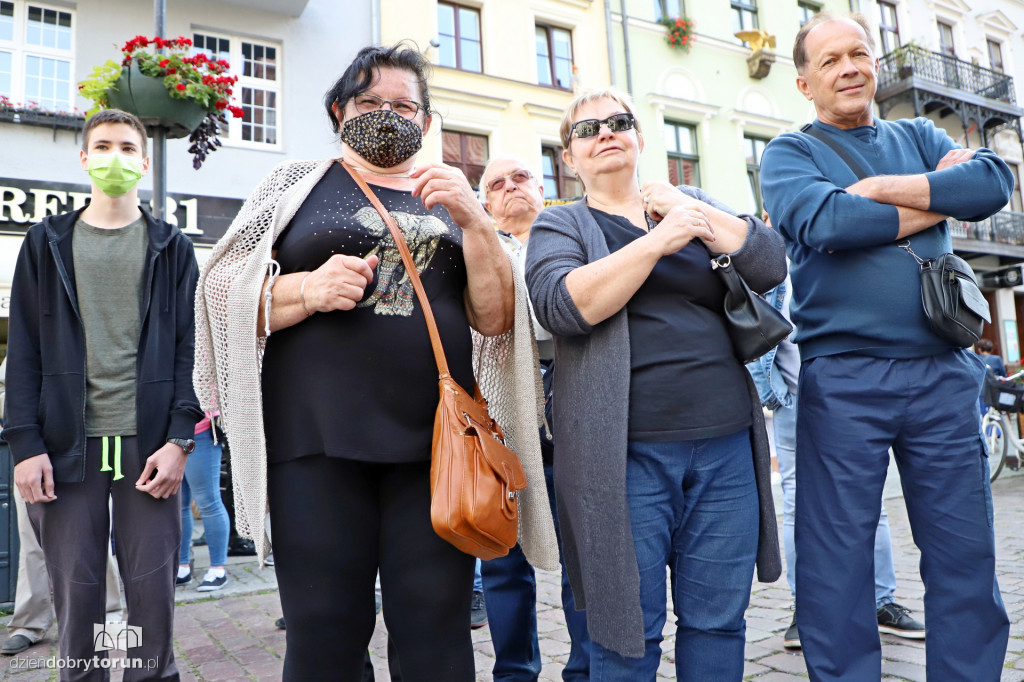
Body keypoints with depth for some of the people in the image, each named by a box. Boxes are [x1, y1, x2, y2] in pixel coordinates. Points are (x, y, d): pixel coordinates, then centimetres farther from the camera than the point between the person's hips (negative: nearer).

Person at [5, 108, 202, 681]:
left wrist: (180, 439, -7)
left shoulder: (171, 247, 9)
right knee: (75, 590, 7)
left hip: (149, 443, -1)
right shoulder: (47, 243, 12)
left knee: (153, 590, 4)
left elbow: (190, 348, 3)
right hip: (69, 444, 1)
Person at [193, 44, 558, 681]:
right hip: (319, 437, -1)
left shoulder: (456, 199, 16)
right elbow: (225, 293, 7)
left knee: (438, 630, 6)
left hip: (435, 438, 2)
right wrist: (310, 289, -11)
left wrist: (474, 221, -7)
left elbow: (496, 319, 7)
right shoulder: (299, 183, 13)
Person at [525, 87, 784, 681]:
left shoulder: (693, 204, 18)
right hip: (625, 453, -3)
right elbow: (562, 305, -13)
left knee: (718, 621, 10)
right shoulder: (560, 225, 7)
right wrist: (660, 239, -15)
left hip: (725, 445, 4)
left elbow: (772, 266, 4)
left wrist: (690, 211, -5)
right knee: (628, 630, 4)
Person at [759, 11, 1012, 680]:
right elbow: (825, 222, -15)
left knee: (966, 554, 10)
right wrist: (939, 199, -3)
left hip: (944, 374, 4)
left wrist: (878, 188, -10)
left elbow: (994, 182, -2)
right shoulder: (789, 153, 6)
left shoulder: (919, 137, 17)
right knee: (838, 562, 3)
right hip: (843, 380, -3)